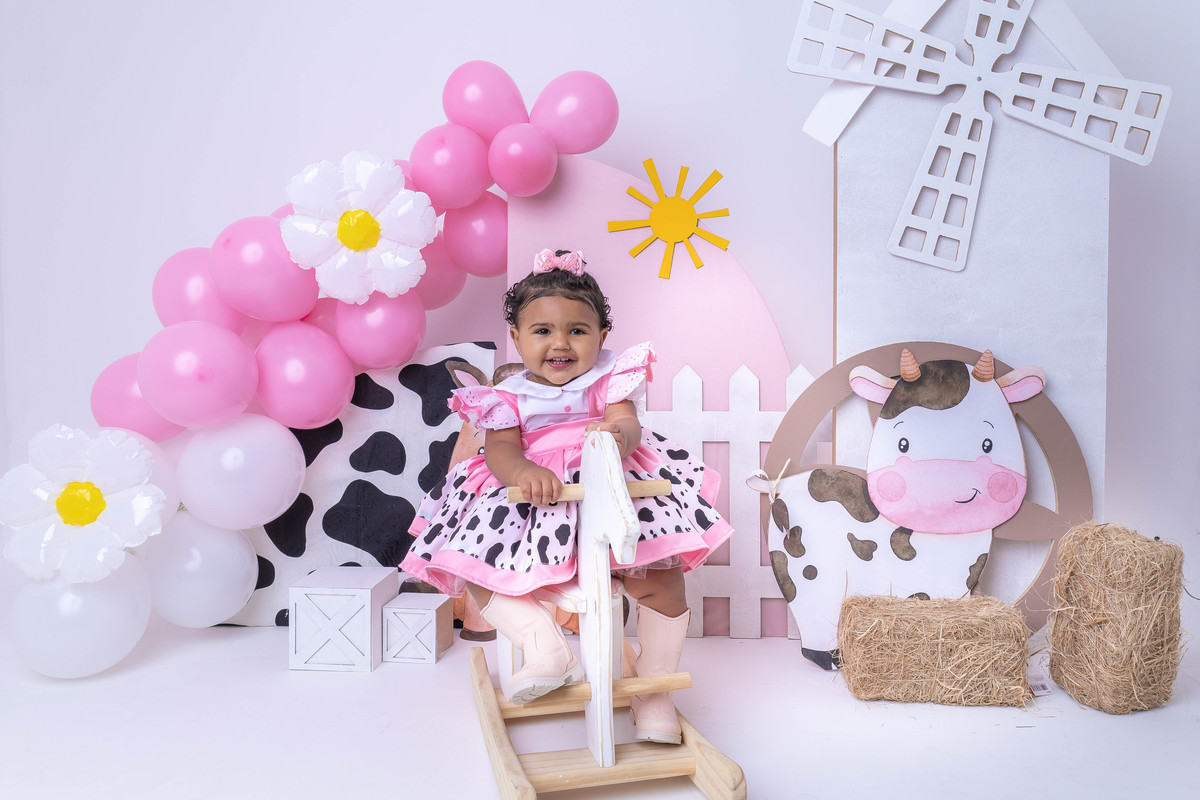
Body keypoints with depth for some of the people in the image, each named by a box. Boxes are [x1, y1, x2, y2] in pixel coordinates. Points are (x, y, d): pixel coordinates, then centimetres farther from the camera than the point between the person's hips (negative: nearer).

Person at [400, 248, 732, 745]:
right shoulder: (509, 396, 3)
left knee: (661, 578, -14)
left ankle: (654, 689, 4)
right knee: (475, 572, -14)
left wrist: (618, 437, -40)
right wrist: (523, 471, -36)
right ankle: (543, 644, -16)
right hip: (532, 499, 2)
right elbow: (500, 448, -11)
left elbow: (626, 425, -13)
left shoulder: (609, 379, 2)